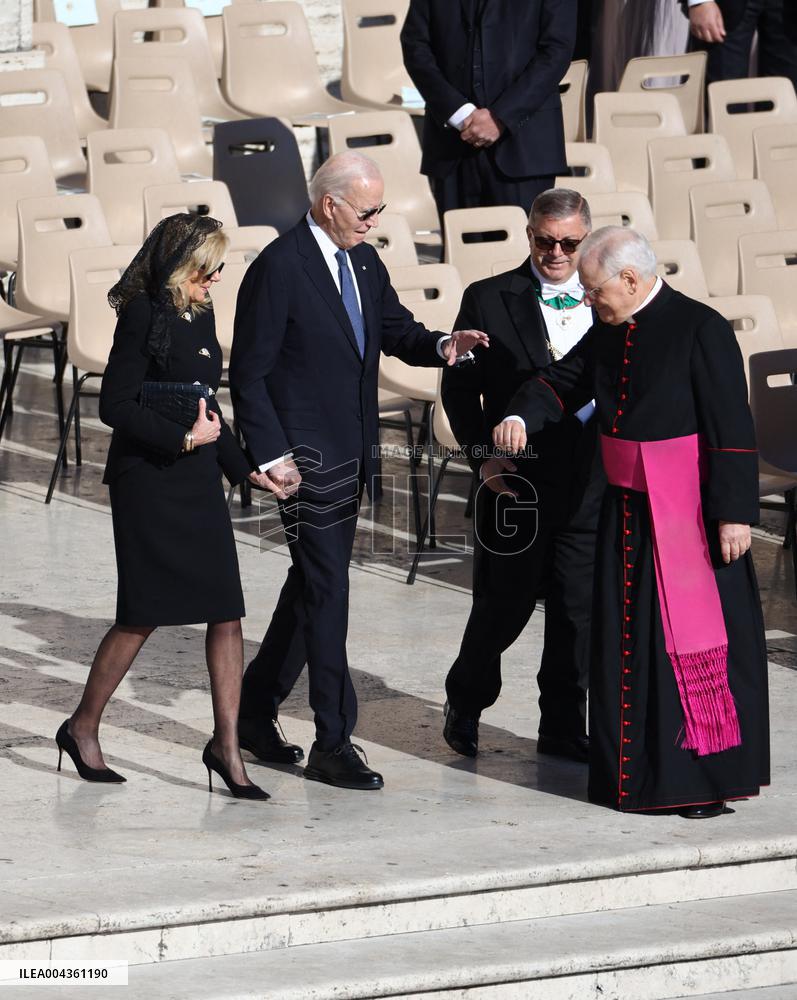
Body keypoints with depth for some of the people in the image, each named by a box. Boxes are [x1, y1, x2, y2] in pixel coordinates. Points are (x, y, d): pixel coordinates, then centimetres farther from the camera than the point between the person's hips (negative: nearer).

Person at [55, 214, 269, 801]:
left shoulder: (201, 316, 12)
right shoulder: (144, 317, -12)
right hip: (148, 482, -7)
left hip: (198, 480, 7)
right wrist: (184, 438, -16)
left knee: (226, 613, 0)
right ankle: (83, 728, 15)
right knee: (143, 615, -2)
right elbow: (115, 406, -16)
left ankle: (226, 745, 4)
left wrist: (243, 466, 14)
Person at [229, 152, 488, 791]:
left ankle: (255, 713, 28)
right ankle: (333, 745, -3)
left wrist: (441, 346, -4)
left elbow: (395, 330, 18)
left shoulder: (363, 260, 8)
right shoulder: (279, 269, -16)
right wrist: (271, 456, -18)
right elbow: (248, 373, -14)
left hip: (353, 453, 8)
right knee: (326, 593, -7)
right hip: (306, 459, -8)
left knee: (313, 587, 15)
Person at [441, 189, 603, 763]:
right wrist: (482, 453, -10)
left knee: (579, 611, 6)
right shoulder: (489, 301, 0)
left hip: (591, 485, 3)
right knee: (503, 606, 4)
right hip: (516, 479, -3)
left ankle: (563, 727, 19)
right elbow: (460, 386, 1)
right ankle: (466, 703, 29)